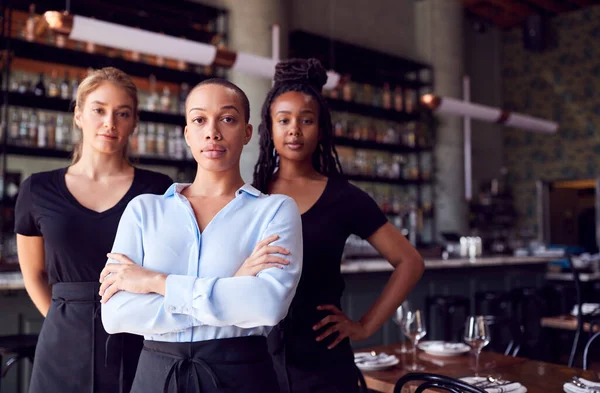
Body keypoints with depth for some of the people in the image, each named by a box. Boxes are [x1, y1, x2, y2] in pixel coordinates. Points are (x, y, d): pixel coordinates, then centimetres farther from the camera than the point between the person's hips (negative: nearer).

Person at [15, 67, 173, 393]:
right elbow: (34, 274, 13)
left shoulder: (159, 189, -3)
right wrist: (70, 322, 6)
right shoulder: (38, 191, 2)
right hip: (66, 348, 1)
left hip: (139, 346, -1)